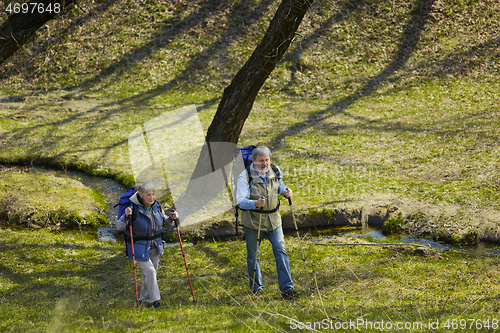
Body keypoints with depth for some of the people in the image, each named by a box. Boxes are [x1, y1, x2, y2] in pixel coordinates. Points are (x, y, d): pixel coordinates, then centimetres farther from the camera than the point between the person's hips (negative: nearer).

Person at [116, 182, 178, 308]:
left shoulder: (157, 206, -2)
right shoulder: (134, 209, -19)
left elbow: (165, 222, 13)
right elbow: (119, 227, -18)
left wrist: (172, 219, -8)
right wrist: (126, 216, -36)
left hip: (155, 246, 6)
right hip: (139, 247, -6)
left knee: (152, 272, 12)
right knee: (149, 271, -14)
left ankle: (144, 299, 29)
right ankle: (154, 300, -1)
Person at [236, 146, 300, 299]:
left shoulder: (275, 172, 1)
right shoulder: (245, 177, -14)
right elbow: (240, 201, -19)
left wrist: (285, 191, 0)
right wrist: (255, 204, -37)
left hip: (273, 219, 3)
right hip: (253, 221, -3)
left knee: (281, 251, -4)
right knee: (252, 255, 8)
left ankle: (286, 288, 0)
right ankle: (256, 287, 25)